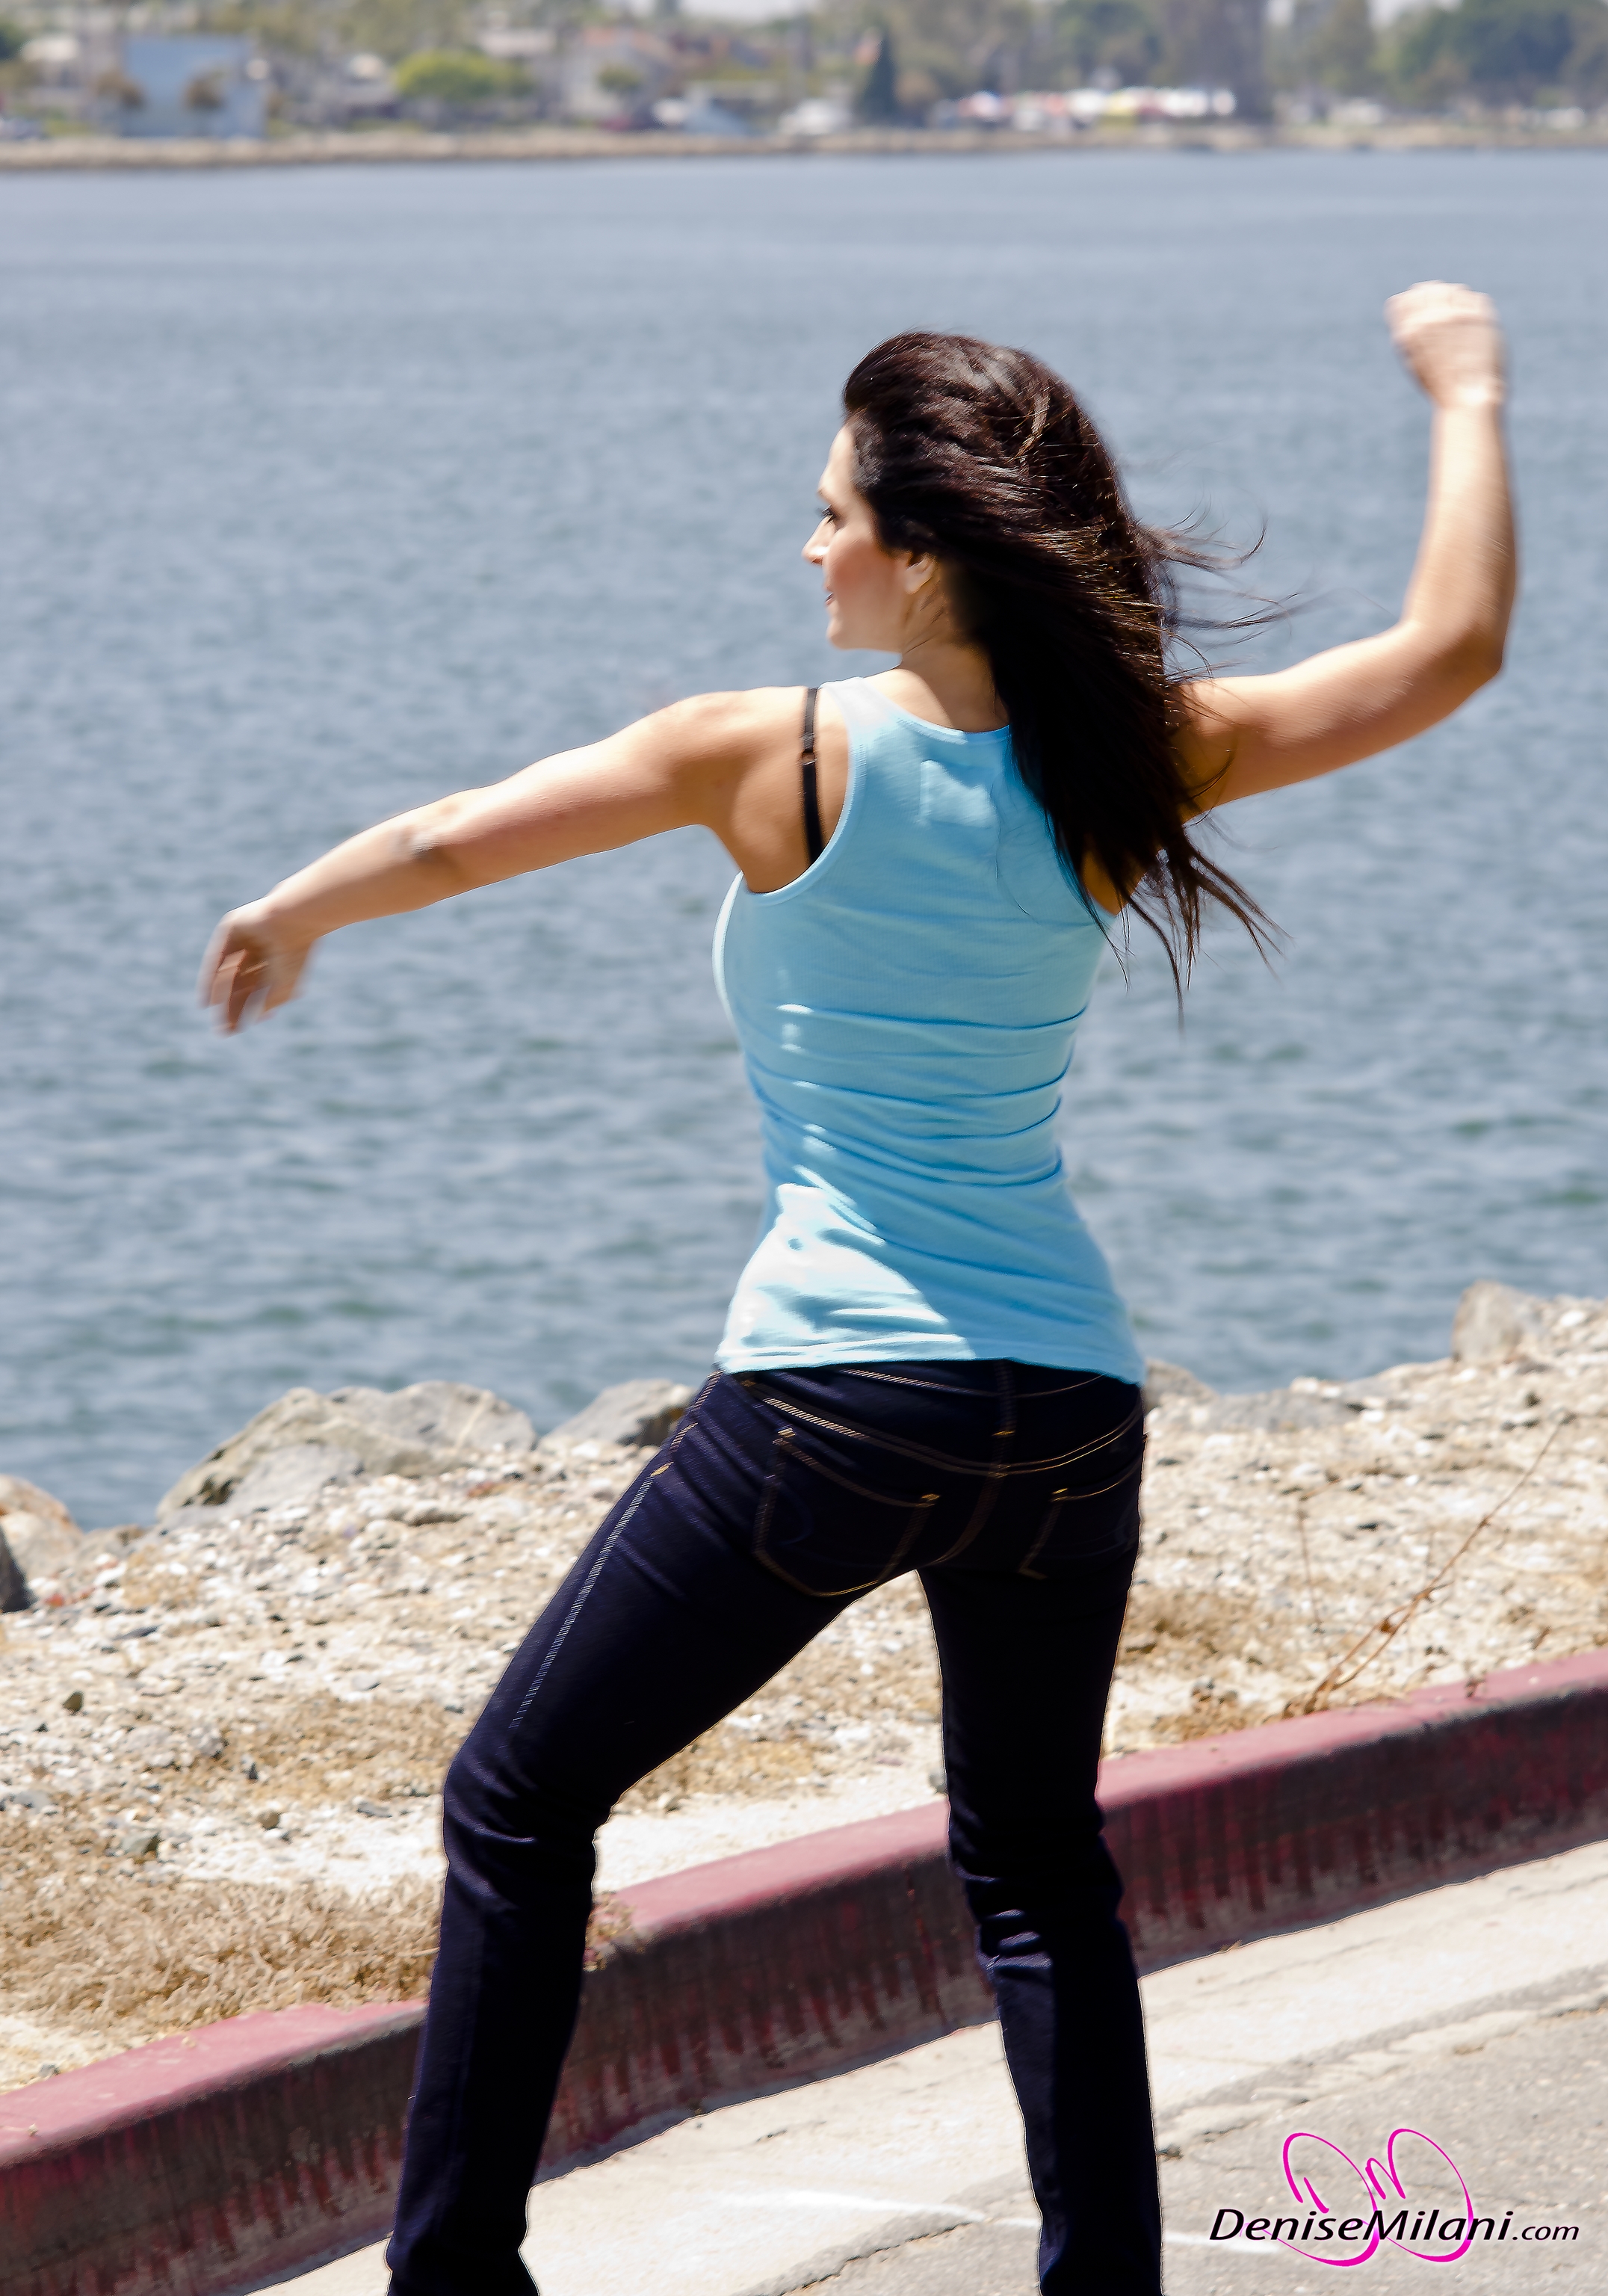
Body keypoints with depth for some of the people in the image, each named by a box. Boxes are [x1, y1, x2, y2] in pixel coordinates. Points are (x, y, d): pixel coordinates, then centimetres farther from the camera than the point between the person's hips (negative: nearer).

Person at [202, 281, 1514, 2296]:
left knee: (519, 1805, 11)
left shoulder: (779, 763, -9)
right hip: (1069, 1409, 4)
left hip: (830, 1405, -4)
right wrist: (1463, 394, 17)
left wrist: (285, 918, 19)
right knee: (1037, 1871, 21)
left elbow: (448, 841, 0)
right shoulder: (1120, 766, -2)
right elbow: (1451, 646, 4)